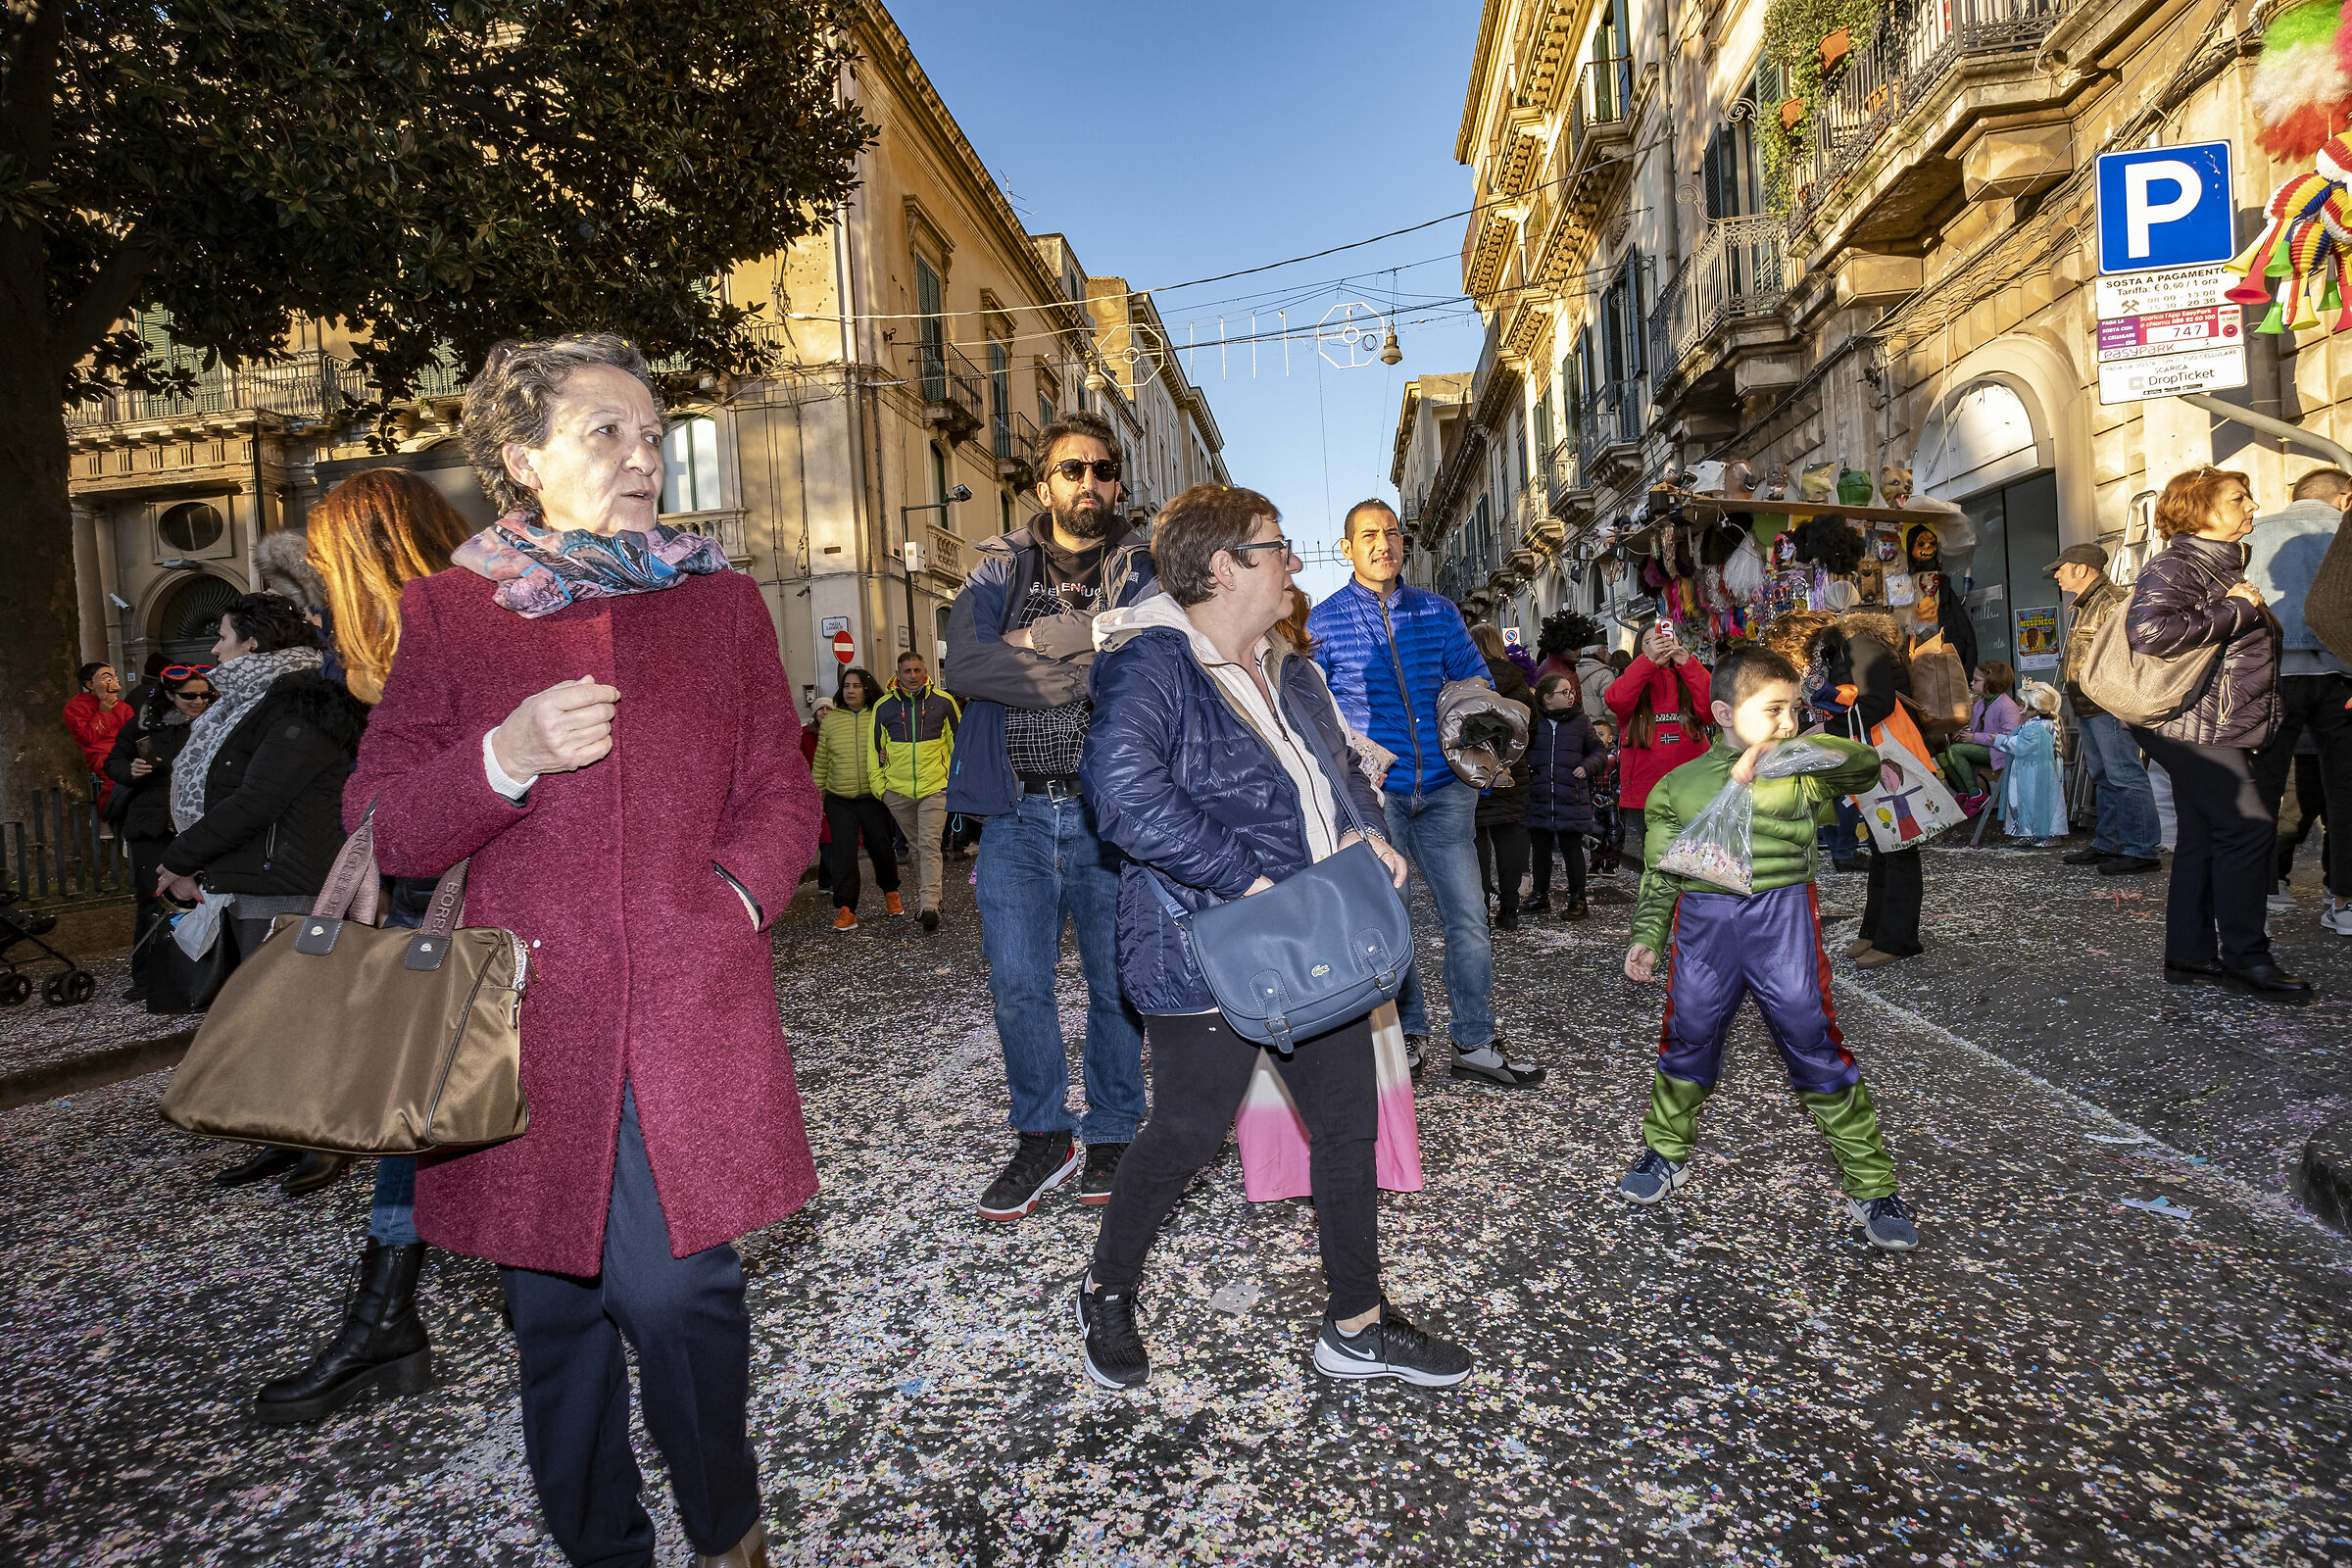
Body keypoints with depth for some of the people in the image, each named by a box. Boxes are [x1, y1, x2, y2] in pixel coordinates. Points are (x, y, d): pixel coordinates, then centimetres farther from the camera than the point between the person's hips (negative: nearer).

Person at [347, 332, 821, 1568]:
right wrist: (506, 760, -15)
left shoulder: (721, 603, 11)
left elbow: (782, 793, 10)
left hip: (691, 1015, -1)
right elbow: (379, 826, 4)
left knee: (672, 1292, -7)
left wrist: (730, 897, -9)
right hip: (528, 1020, 1)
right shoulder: (447, 610, 8)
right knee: (556, 1309, 10)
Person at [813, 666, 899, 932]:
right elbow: (821, 761, 12)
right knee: (843, 853, -7)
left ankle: (890, 892, 33)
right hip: (839, 800, 1)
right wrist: (816, 794, 12)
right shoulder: (829, 720, 5)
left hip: (874, 798, -1)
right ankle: (845, 909, -2)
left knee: (881, 848, 6)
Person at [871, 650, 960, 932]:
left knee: (930, 845, -12)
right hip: (898, 790, 3)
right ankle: (923, 897, 26)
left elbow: (959, 742, 9)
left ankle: (929, 906, -16)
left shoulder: (943, 702, 1)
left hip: (935, 787, -2)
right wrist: (879, 786, 5)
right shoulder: (883, 707, 3)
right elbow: (875, 749, 10)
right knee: (916, 846, 14)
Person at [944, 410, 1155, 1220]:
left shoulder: (1140, 572, 6)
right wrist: (1087, 669, -12)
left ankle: (1111, 1136, 26)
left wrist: (1036, 645, -12)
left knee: (1116, 984, 8)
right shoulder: (999, 567, 9)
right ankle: (1043, 1138, 21)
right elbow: (964, 662, -9)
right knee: (1017, 985, 3)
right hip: (1017, 813, 1)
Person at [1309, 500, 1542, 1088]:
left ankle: (1476, 1045, 13)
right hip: (1372, 791, -2)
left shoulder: (1438, 612, 9)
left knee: (1468, 917, 1)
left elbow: (1477, 681, 14)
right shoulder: (1323, 620, 2)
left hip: (1443, 789, 2)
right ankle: (1407, 1034, 24)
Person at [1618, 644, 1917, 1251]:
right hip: (1703, 924, 1)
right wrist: (1646, 937, 5)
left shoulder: (1802, 771, 5)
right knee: (1687, 1037, 11)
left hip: (1783, 919, -1)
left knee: (1815, 1046, 2)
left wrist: (1776, 751, -24)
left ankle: (1871, 1187, 16)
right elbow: (1660, 874, 12)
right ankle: (1666, 1152, 33)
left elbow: (1865, 764, -15)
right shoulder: (1678, 785, 6)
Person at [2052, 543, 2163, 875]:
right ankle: (2108, 844, 22)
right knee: (2103, 778, 15)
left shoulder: (2113, 602, -12)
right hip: (2088, 709, 11)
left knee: (2125, 776, -9)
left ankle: (2141, 851, -7)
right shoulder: (2083, 606, 20)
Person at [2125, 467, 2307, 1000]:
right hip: (2191, 724, -10)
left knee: (2203, 836, 9)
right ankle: (2245, 956, -5)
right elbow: (2150, 631, -29)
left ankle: (2190, 956, 14)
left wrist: (2245, 607, 11)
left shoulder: (2225, 565, 21)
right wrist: (2237, 610, -19)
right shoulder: (2176, 565, -11)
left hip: (2218, 730, 10)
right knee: (2249, 825, -13)